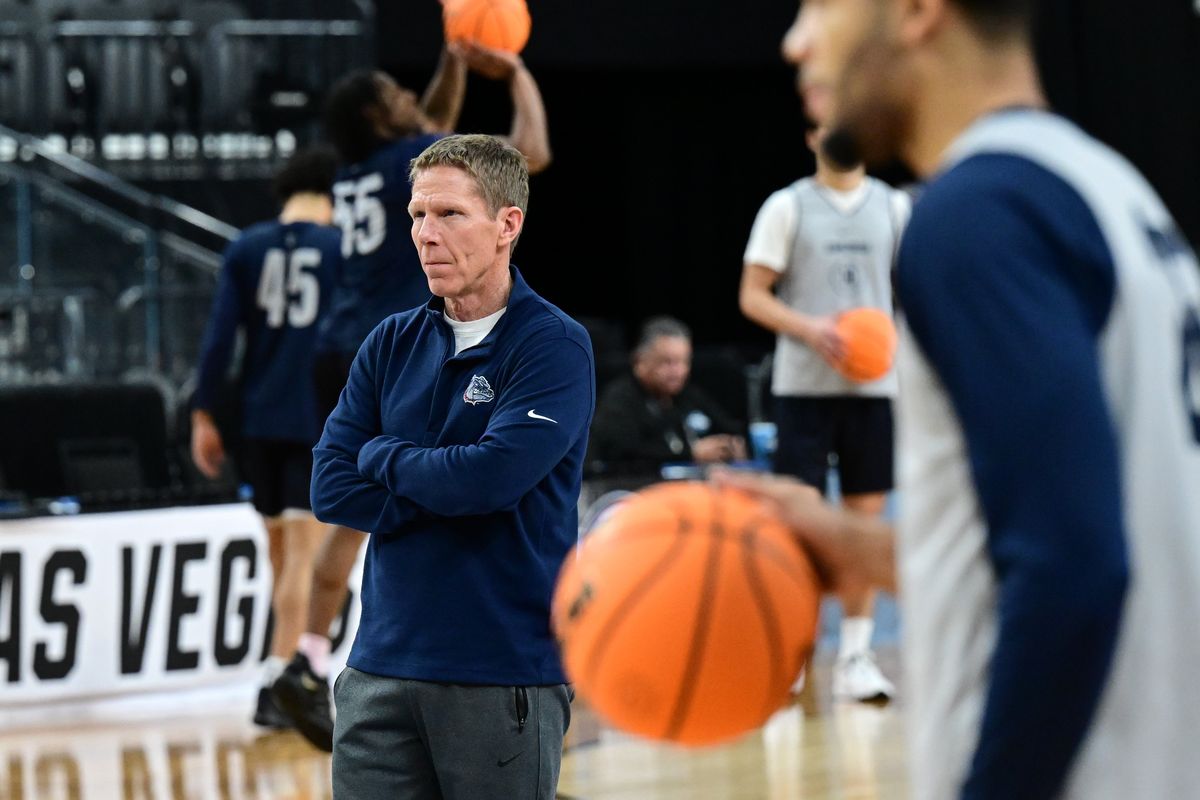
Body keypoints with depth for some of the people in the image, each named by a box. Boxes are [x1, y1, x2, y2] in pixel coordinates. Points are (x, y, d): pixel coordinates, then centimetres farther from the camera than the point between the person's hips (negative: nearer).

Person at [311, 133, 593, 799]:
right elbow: (330, 488, 2)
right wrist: (446, 494, -11)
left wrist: (381, 456, -3)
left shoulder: (554, 345, -6)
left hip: (504, 675, -5)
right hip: (381, 665, 5)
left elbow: (491, 476, -19)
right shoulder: (392, 343, 11)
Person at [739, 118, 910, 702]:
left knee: (866, 515, 3)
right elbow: (752, 296, -1)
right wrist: (809, 328, -17)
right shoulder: (787, 206, 1)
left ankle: (855, 655, 9)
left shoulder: (893, 206, 9)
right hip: (803, 384, -3)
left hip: (872, 384, 3)